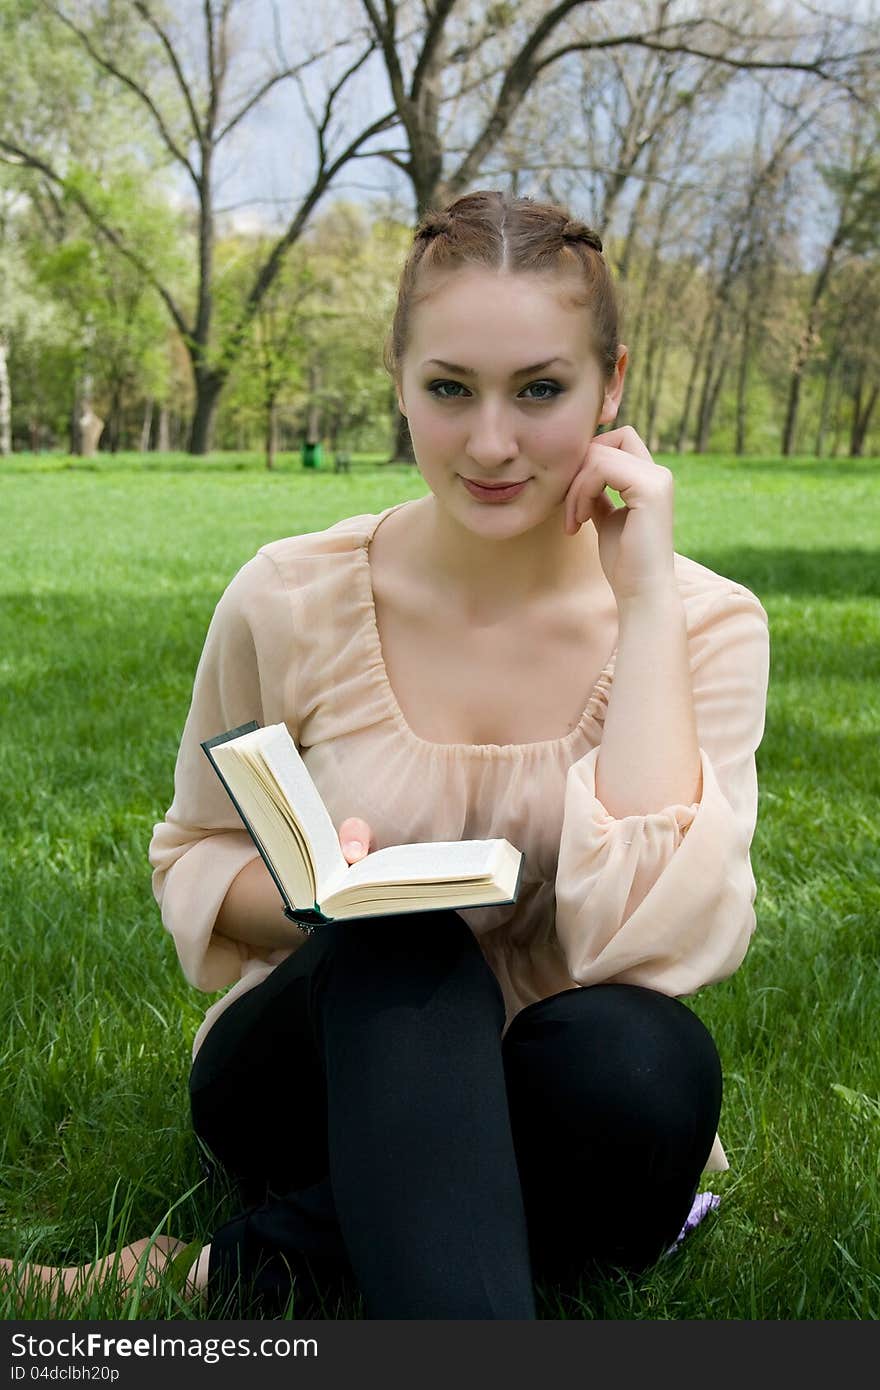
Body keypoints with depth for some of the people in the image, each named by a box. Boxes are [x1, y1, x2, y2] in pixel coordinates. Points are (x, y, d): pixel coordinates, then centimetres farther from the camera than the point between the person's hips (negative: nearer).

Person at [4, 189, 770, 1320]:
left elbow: (655, 941, -25)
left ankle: (261, 1258, -15)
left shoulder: (702, 622, -11)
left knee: (646, 1057, -34)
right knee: (407, 946, -33)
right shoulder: (291, 600, -9)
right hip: (312, 1080, -1)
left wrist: (645, 600, -24)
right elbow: (191, 857, 4)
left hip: (533, 1120, 1)